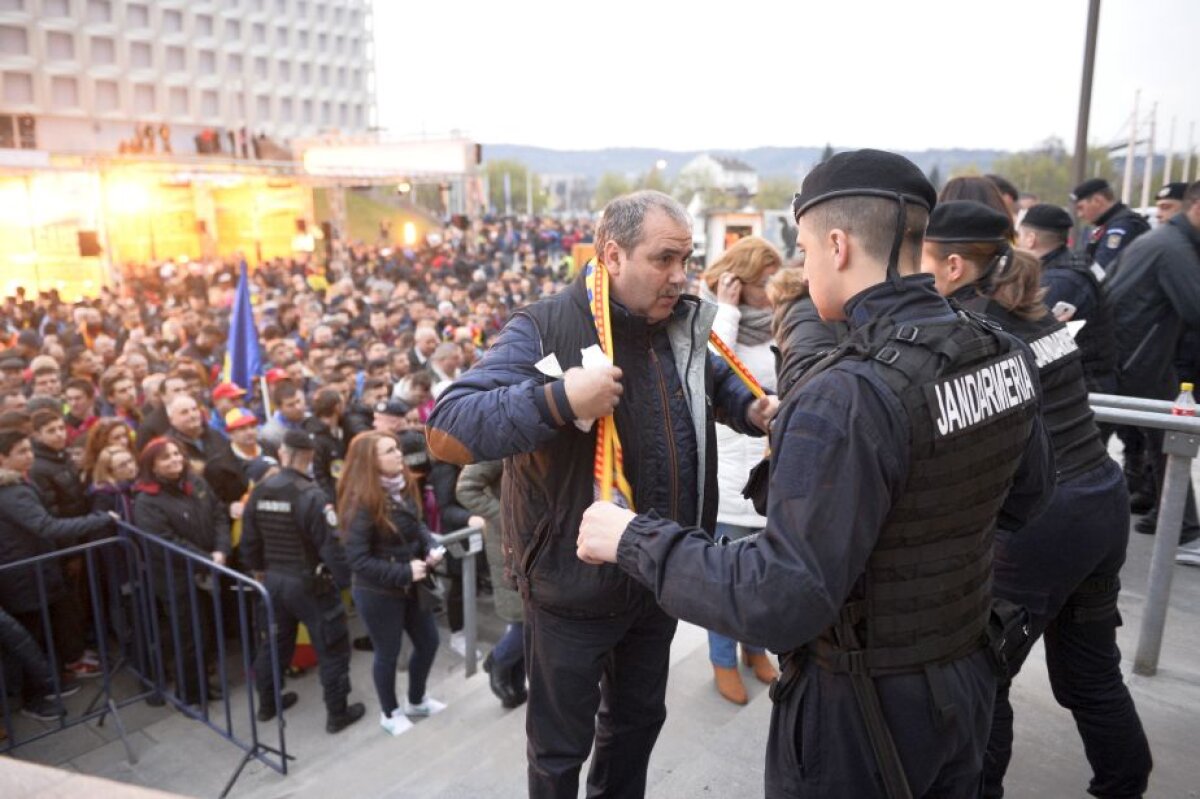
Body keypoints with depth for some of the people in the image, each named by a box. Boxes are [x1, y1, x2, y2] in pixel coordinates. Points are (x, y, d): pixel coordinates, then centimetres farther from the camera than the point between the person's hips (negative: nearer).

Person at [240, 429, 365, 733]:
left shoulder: (259, 491, -1)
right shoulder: (311, 495, -23)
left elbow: (249, 539, 10)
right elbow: (331, 545, -23)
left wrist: (258, 570, 24)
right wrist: (345, 579, -12)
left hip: (273, 580, 7)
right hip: (309, 582, -7)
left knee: (275, 641, 24)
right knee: (332, 647, 7)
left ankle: (267, 704, 39)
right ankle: (337, 714, 15)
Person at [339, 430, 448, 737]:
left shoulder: (403, 488, -2)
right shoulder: (361, 502, -25)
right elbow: (358, 560, -25)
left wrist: (431, 548, -8)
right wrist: (404, 572, -23)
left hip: (409, 586, 7)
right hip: (378, 593, -7)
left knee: (428, 642, 19)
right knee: (388, 654, 12)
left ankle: (416, 700, 43)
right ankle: (390, 713, 37)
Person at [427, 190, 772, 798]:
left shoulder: (684, 324, 0)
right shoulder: (544, 329, -19)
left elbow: (718, 381, 23)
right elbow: (446, 430, -27)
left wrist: (750, 410, 0)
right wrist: (559, 400, -38)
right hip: (575, 583, -5)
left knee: (639, 719, 27)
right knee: (561, 748, 15)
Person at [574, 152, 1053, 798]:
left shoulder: (847, 398, -31)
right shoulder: (1005, 356, -6)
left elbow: (780, 603, -32)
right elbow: (1025, 496, 10)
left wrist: (637, 539, -22)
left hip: (865, 713, -7)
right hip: (967, 683, 7)